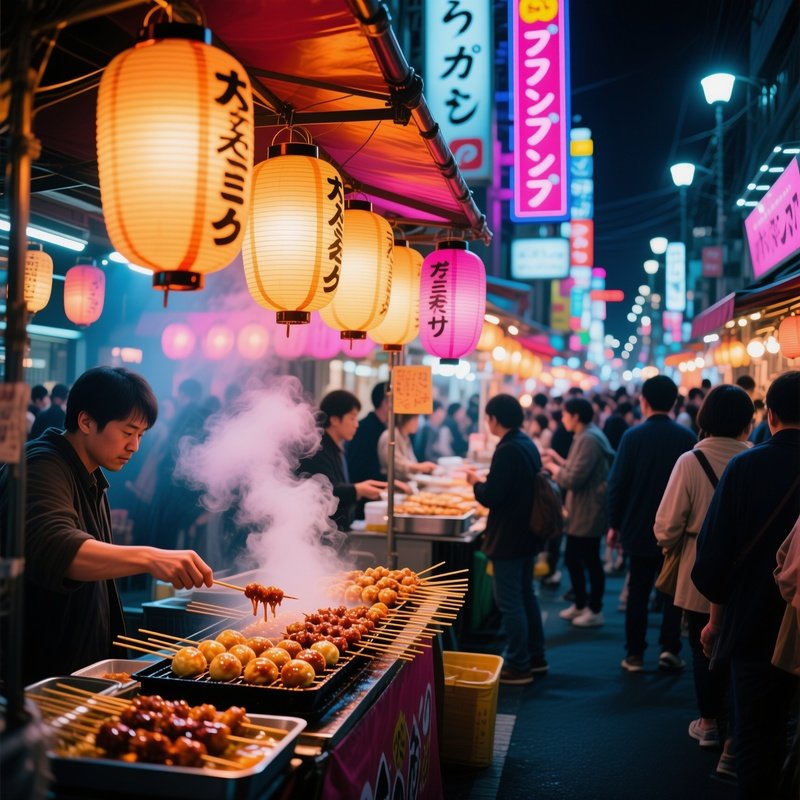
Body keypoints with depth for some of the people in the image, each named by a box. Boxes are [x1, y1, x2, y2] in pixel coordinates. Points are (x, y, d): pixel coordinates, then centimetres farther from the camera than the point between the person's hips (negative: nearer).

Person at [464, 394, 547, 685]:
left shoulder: (507, 450, -21)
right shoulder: (528, 445, 8)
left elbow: (490, 497, -22)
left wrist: (476, 482, -4)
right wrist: (486, 481, 16)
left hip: (507, 538, -10)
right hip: (527, 535, 10)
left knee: (509, 602, -1)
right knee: (526, 596, 19)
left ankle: (518, 667, 5)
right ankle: (535, 658, 29)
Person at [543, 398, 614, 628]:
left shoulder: (588, 440, -21)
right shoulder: (585, 436, 12)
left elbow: (573, 479, -24)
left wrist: (552, 467, -9)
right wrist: (558, 459, 10)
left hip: (589, 512, -10)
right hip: (580, 511, 10)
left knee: (590, 560, 2)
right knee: (573, 558, 17)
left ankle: (595, 611, 14)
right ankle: (580, 605, 30)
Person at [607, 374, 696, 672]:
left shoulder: (633, 436, -9)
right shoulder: (687, 437, -6)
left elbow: (617, 483, -8)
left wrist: (614, 524, 2)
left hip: (639, 528, 0)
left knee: (638, 592, 9)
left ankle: (635, 655, 13)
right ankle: (669, 648, 6)